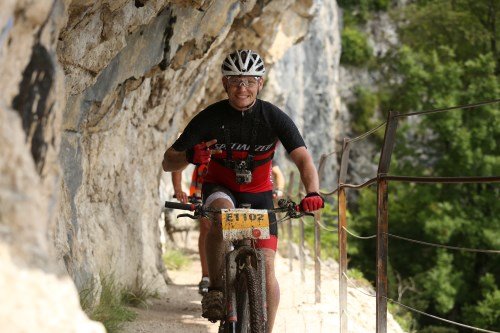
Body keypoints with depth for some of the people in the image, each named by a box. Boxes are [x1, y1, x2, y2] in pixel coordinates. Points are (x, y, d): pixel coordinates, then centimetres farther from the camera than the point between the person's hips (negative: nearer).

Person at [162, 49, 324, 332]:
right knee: (223, 211, -37)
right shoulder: (210, 117, -18)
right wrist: (190, 156, -44)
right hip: (220, 189, -1)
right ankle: (216, 289, -25)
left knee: (266, 268, -11)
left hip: (258, 195, 1)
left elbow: (304, 159, -25)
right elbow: (168, 162, -20)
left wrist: (312, 192, -46)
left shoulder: (274, 118, -17)